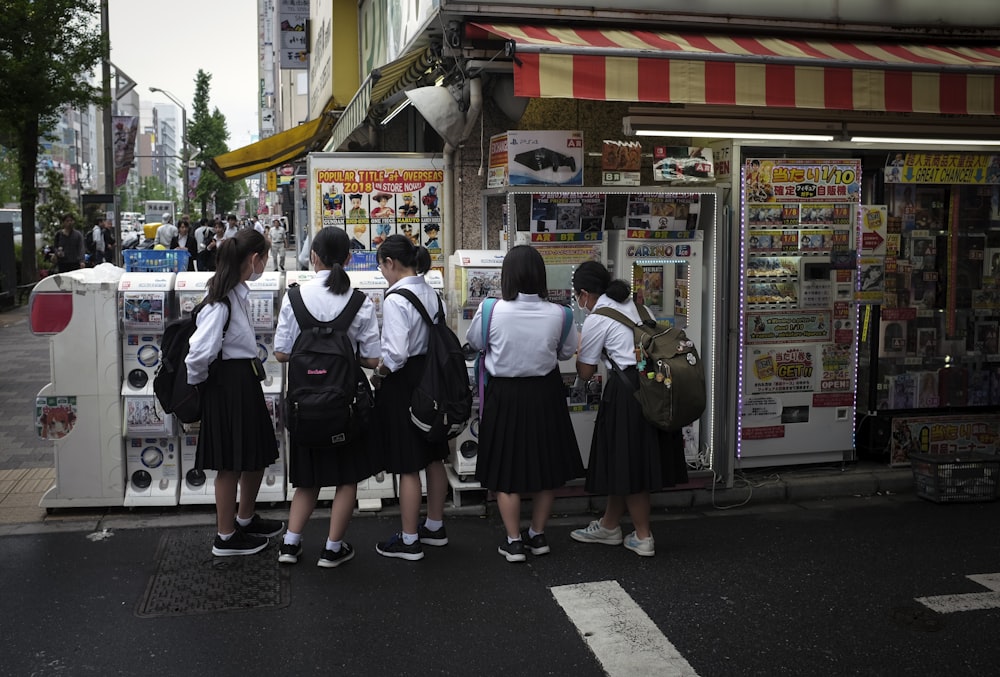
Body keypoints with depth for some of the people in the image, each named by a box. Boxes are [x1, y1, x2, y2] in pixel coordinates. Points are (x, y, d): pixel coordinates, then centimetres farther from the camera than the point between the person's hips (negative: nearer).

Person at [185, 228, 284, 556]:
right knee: (232, 464, 4)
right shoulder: (221, 302, -23)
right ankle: (226, 538, 20)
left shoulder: (239, 293, 7)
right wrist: (197, 381, -11)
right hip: (228, 385, -9)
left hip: (246, 381, 9)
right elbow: (199, 353, -29)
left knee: (257, 454, 20)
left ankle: (246, 519, 39)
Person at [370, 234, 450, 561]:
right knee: (433, 458, 18)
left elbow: (395, 354, -25)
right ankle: (435, 526, 33)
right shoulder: (433, 294, 3)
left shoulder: (395, 299, -20)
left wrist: (378, 373, -8)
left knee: (407, 466, 2)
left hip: (402, 383, -8)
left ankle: (409, 540, 13)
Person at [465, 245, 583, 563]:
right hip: (545, 393, 2)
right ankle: (538, 535, 28)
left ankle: (513, 541, 17)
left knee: (505, 468, 12)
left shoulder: (491, 311, -18)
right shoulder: (557, 314, -14)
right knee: (546, 465, 17)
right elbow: (567, 352, 3)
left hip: (505, 394, -1)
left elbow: (474, 342, 1)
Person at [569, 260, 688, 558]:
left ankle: (643, 537, 12)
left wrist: (578, 350, 18)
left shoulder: (596, 319, -8)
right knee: (624, 460, 17)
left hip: (628, 391, -8)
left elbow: (585, 373, -2)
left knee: (627, 463, 4)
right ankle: (609, 525, 29)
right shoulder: (631, 304, 14)